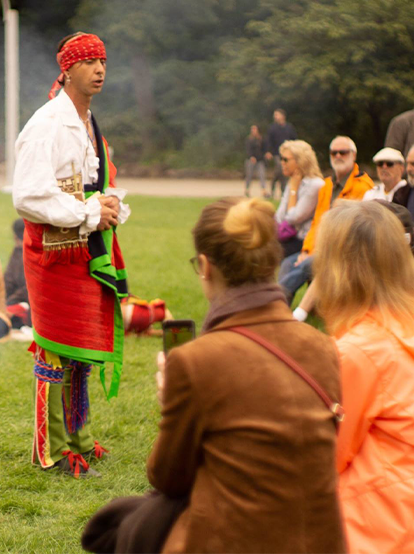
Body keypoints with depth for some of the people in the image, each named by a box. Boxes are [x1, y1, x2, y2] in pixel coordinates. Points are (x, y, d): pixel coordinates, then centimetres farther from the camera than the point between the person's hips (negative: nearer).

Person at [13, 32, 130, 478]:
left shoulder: (89, 124, 14)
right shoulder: (47, 125, -15)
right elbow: (29, 197, -23)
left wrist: (111, 207, 3)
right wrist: (90, 213, -19)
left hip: (88, 252, 9)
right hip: (55, 251, -9)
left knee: (81, 347, 16)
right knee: (57, 350, -3)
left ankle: (76, 437, 28)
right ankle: (52, 450, 7)